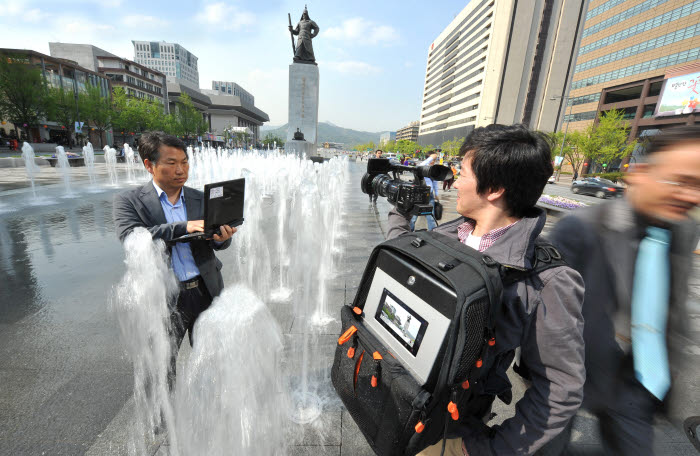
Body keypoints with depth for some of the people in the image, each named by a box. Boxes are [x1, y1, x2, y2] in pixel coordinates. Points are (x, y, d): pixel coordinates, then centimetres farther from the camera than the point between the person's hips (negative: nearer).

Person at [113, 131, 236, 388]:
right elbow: (130, 239, -17)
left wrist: (222, 237, -20)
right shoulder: (128, 201, -1)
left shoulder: (201, 199, 6)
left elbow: (216, 243, 4)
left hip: (206, 291, 3)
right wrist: (183, 227, -25)